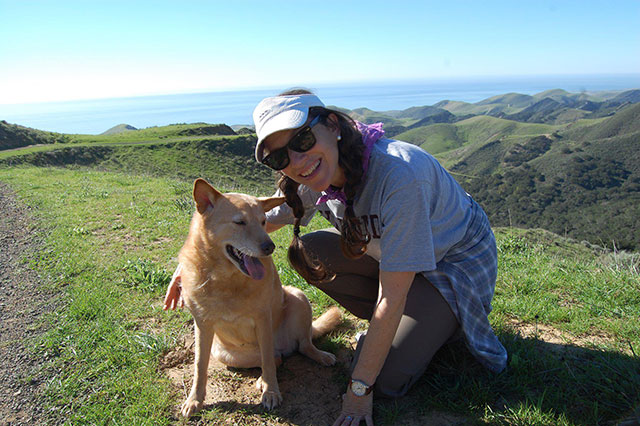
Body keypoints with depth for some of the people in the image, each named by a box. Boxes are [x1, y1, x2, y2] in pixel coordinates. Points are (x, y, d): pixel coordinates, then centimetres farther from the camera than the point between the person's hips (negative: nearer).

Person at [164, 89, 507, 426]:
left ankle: (444, 324, 12)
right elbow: (260, 223, 3)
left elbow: (391, 301, -32)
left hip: (457, 262, -6)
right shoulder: (319, 174, -16)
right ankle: (395, 325, 4)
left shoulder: (398, 174, -38)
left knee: (386, 381, -17)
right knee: (306, 252, -13)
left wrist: (359, 388, -23)